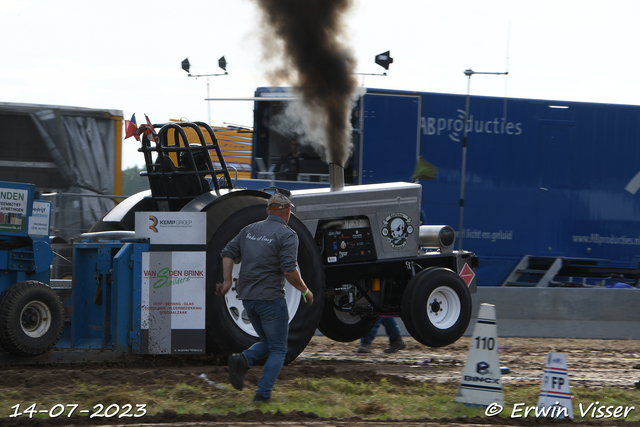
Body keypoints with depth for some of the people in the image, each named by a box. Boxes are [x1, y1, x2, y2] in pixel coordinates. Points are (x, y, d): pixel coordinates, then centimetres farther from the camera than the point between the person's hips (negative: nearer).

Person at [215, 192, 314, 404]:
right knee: (278, 349, 6)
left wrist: (227, 281, 12)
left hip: (247, 297, 6)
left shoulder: (250, 230, 10)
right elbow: (289, 270, -18)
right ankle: (263, 393, -6)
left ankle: (243, 360, -8)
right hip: (270, 297, -6)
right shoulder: (287, 235, -9)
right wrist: (305, 290, -4)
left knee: (268, 343, 20)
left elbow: (228, 253, 7)